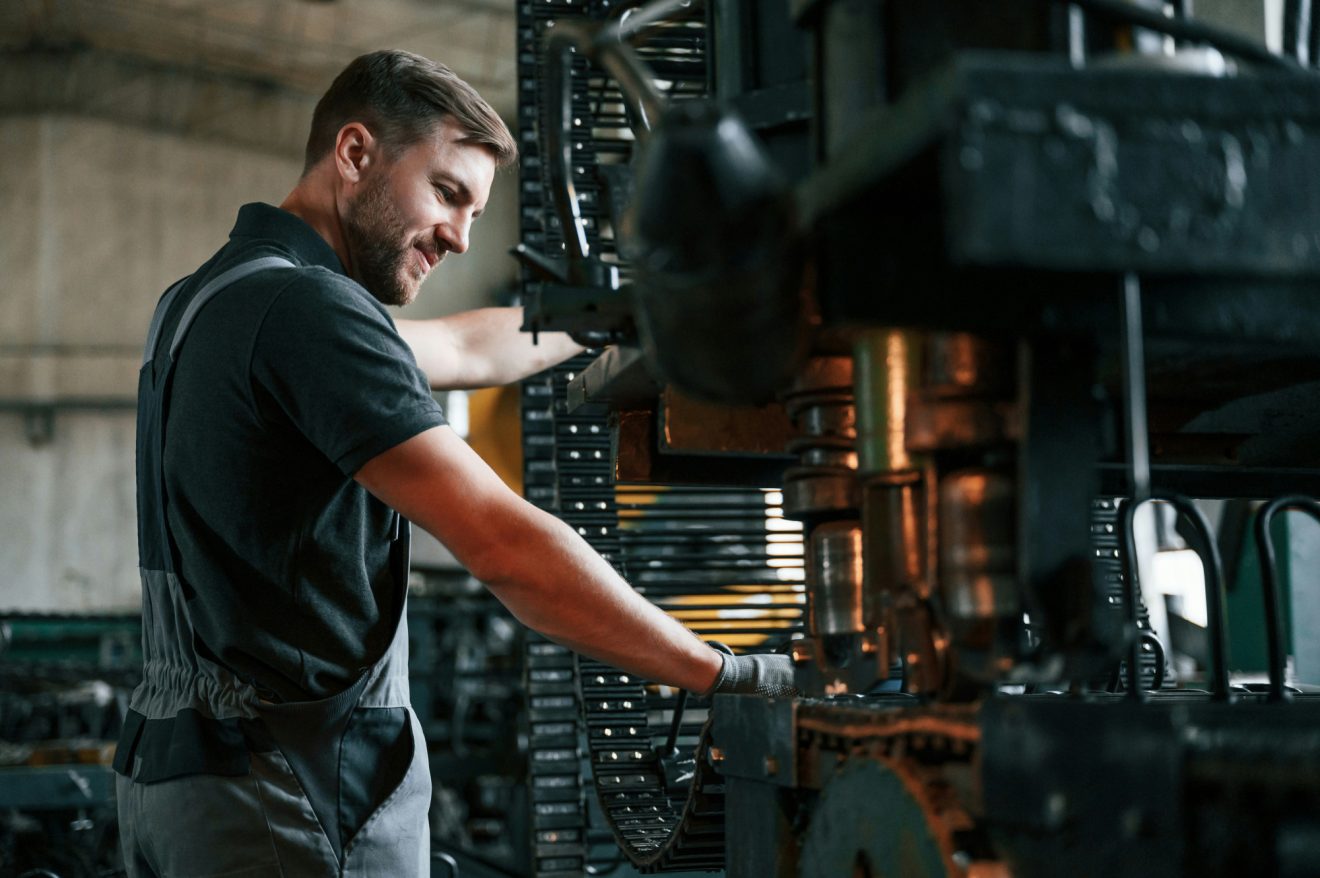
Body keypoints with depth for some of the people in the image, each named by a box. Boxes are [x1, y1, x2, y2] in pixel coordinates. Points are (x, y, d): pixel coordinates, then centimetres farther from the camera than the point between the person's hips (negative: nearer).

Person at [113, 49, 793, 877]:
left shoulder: (209, 298, 14)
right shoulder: (308, 307, -17)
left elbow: (467, 350, 27)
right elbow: (507, 546, -23)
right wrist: (726, 674, -17)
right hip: (298, 786, -10)